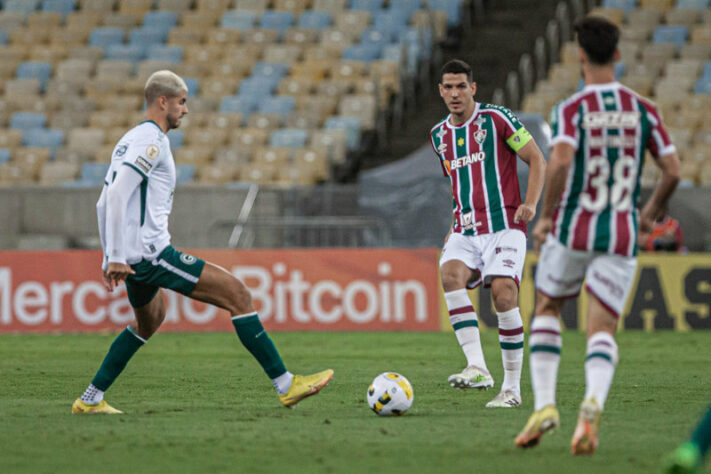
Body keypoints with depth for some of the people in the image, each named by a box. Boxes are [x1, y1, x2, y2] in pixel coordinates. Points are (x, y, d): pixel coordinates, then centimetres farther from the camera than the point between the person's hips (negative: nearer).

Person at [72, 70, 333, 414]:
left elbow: (104, 203, 22)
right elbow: (118, 193, -23)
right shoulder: (152, 139, -11)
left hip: (132, 256, 10)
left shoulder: (130, 140, 20)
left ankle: (90, 399, 29)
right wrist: (117, 257, -23)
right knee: (236, 295, -9)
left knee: (149, 321, 33)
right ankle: (285, 385, -12)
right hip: (152, 252, -10)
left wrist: (110, 258, 22)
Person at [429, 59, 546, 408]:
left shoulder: (496, 119, -2)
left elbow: (537, 160, 0)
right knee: (450, 274, -26)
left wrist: (530, 203, -14)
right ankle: (477, 368, -33)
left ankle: (512, 387, -8)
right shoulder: (439, 135, 15)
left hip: (504, 227, -4)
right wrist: (457, 224, 15)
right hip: (466, 231, 4)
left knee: (503, 294, -21)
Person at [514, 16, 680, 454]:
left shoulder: (569, 110, -7)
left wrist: (545, 217, -12)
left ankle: (544, 405, 8)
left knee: (547, 309, 22)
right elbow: (673, 170, 1)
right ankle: (594, 403, -29)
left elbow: (561, 161, -24)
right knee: (602, 331, 2)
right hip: (623, 235, 2)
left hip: (573, 232, -1)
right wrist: (651, 214, 18)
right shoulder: (644, 110, 3)